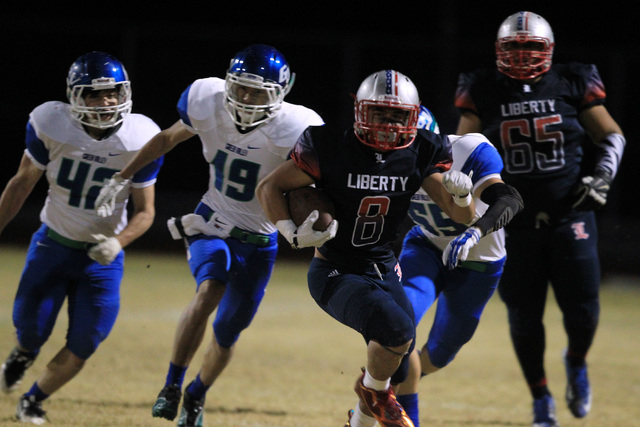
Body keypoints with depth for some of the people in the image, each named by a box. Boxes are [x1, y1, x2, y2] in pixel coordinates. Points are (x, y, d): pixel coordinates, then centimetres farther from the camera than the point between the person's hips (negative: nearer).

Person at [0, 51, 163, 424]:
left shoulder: (139, 140, -16)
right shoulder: (51, 125, -16)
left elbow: (145, 211, -7)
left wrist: (118, 242, -25)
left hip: (102, 255, 0)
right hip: (54, 244, 0)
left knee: (82, 347, 0)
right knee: (31, 328, -5)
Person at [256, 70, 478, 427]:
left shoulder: (420, 153, -5)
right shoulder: (332, 147, -17)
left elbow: (463, 216, -3)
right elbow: (269, 188, -7)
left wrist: (462, 193, -26)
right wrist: (294, 235, -21)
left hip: (385, 271, 6)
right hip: (336, 273, -6)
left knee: (395, 371, 10)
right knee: (396, 330, -30)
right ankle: (373, 390, 2)